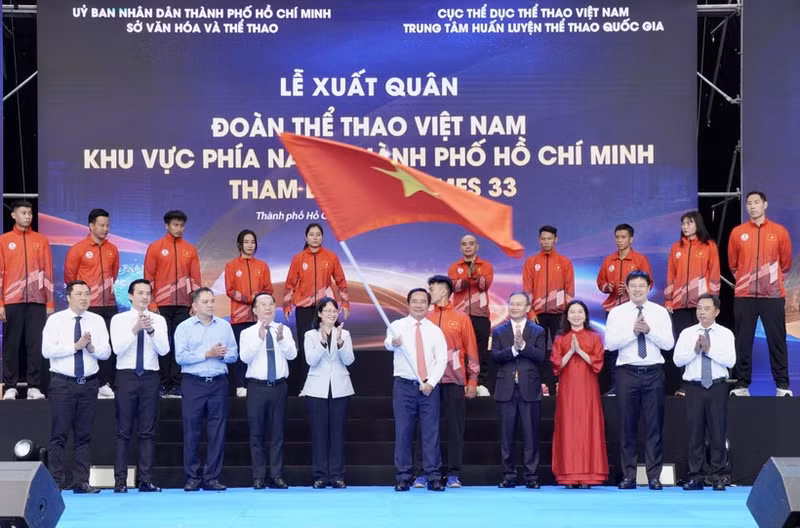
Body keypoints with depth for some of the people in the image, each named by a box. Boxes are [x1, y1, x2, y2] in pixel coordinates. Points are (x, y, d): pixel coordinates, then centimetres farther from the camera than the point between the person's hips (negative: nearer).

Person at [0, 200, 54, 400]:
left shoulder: (41, 240, 10)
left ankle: (34, 387, 3)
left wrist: (50, 303, 5)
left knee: (36, 344, -2)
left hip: (36, 301, 1)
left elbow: (48, 272, 9)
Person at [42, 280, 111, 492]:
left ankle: (81, 481, 9)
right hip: (63, 383, -3)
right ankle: (56, 482, 2)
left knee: (84, 435, 5)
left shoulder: (97, 321, 8)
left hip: (89, 383, 3)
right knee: (59, 435, -2)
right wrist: (75, 346, -16)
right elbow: (47, 350, -10)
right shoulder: (55, 320, 0)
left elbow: (106, 352, 3)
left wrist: (92, 348, -17)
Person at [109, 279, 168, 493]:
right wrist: (135, 329, -21)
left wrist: (151, 331, -20)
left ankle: (146, 480, 6)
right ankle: (120, 481, 3)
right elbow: (117, 348, -9)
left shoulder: (158, 320, 7)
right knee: (123, 431, 0)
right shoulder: (119, 319, 3)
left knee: (148, 431, 3)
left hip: (150, 377, 2)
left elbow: (164, 350, -4)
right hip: (126, 377, -2)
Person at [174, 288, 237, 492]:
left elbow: (233, 354, 6)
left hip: (218, 383, 2)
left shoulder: (224, 326, 10)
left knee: (217, 432, 2)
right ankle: (193, 477, 7)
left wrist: (221, 355, -15)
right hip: (193, 383, -2)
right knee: (191, 431, -1)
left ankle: (211, 477, 8)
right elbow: (180, 357, -9)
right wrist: (207, 354, -11)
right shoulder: (184, 327, 1)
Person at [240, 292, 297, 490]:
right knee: (256, 433, 1)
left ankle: (277, 476, 9)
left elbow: (292, 354, -5)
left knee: (278, 432, 3)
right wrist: (259, 338, -24)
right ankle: (259, 477, 8)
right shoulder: (248, 333, 3)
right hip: (257, 386, -1)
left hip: (279, 386, 1)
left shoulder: (284, 330, 7)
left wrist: (281, 339, -23)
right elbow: (245, 357, -12)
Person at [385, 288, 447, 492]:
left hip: (429, 387, 1)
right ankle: (403, 477, 6)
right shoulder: (397, 326, 4)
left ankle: (434, 477, 3)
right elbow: (388, 343, -12)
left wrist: (431, 383, -13)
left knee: (431, 432, 0)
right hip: (404, 385, -1)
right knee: (403, 432, 0)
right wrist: (393, 342, -36)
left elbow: (441, 360, 1)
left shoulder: (435, 331, 7)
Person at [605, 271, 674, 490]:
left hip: (653, 373, 0)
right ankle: (628, 475, 9)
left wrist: (649, 330, -15)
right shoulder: (617, 313, 4)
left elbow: (668, 343, -2)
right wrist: (632, 332, -16)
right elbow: (610, 343, -5)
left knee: (654, 425, 2)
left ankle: (654, 476, 7)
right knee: (627, 425, 3)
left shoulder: (660, 312, 6)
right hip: (627, 372, 0)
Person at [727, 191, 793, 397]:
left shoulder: (779, 231, 3)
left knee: (777, 340, 1)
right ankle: (742, 385, 8)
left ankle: (783, 385, 6)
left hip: (773, 295, -1)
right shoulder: (737, 232, 4)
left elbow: (785, 263, 12)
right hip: (744, 296, 1)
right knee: (743, 341, 2)